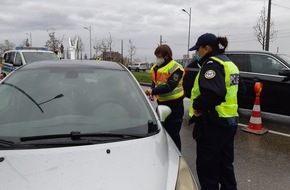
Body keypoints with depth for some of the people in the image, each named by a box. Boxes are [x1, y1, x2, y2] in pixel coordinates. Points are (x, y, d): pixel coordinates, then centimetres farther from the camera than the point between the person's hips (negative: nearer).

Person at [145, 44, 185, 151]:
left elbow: (170, 86, -25)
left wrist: (153, 91, -31)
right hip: (161, 103, 8)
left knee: (173, 134, -2)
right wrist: (152, 93, -2)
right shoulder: (155, 68, 11)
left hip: (174, 105, -8)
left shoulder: (176, 68, -15)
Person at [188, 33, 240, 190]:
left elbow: (213, 93, -32)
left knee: (207, 167, 1)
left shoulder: (212, 64, -16)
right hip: (229, 121, 10)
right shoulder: (229, 63, 15)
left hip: (213, 124, -10)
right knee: (225, 163, 21)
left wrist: (197, 106, -17)